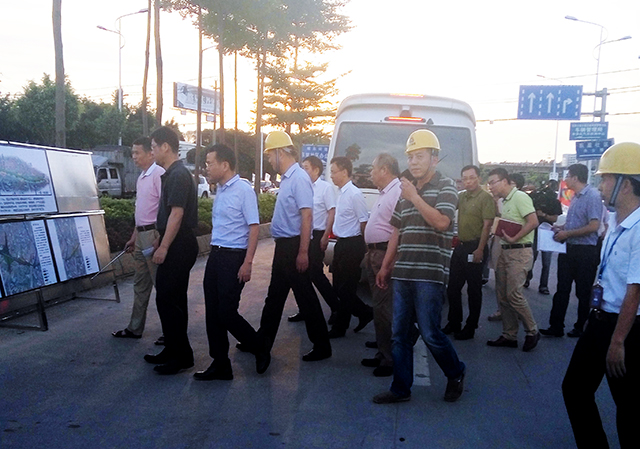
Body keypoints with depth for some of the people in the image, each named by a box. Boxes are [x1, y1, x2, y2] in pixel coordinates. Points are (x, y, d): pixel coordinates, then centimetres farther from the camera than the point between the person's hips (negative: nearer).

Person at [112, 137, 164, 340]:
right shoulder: (141, 177, 16)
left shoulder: (159, 174, -14)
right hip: (141, 234, 10)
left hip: (154, 234, -10)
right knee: (140, 284, 15)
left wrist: (159, 239, -23)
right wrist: (134, 237, 23)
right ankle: (135, 328, 25)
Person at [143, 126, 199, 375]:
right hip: (175, 244, 10)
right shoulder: (172, 174, 14)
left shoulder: (178, 175, -17)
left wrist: (164, 247, -20)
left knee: (168, 299, -5)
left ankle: (181, 355, 4)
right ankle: (173, 349, 26)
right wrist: (161, 241, 23)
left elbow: (176, 214, -22)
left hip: (178, 246, -10)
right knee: (171, 298, 15)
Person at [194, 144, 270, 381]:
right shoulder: (219, 191, 13)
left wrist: (247, 263, -20)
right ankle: (220, 365, 18)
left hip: (234, 257, -8)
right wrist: (214, 253, 12)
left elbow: (253, 227, -15)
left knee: (227, 313, -6)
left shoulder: (243, 190, -12)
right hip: (215, 255, 8)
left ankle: (261, 351, 17)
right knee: (213, 314, 8)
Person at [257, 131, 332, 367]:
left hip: (294, 245, -10)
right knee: (275, 295, 17)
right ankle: (263, 341, 29)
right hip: (284, 245, 10)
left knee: (305, 297, -1)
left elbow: (306, 216, -22)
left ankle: (322, 346, 10)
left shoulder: (299, 179, -17)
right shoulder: (287, 178, 12)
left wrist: (303, 252, -25)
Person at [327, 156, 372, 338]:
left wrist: (361, 246, -11)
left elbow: (364, 221, -16)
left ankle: (339, 328, 11)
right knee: (339, 287, 13)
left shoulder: (354, 194, -15)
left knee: (345, 289, -1)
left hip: (352, 246, -10)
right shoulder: (342, 193, 13)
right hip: (341, 245, 10)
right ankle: (365, 313, 26)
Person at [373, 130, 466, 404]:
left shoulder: (446, 187, -2)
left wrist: (415, 197, -14)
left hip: (430, 275, -6)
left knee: (430, 333, -3)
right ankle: (401, 389, 18)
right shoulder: (407, 190, 16)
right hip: (402, 273, 7)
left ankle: (456, 374, 23)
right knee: (399, 333, 8)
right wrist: (385, 266, 19)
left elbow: (441, 222, -18)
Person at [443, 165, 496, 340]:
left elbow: (487, 225, -15)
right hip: (460, 246, 7)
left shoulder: (485, 197, -10)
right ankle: (454, 323, 26)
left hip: (475, 248, -7)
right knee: (453, 287, 12)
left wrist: (480, 250, -20)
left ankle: (470, 327, 13)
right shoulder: (461, 196, 11)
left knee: (474, 289, 3)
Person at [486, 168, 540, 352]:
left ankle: (532, 332, 8)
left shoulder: (520, 197, -11)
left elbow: (533, 222, -19)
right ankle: (509, 336, 17)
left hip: (519, 252, -9)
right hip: (505, 251, 9)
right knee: (502, 295, 9)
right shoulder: (502, 201, 16)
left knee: (514, 294, -11)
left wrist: (514, 238, -22)